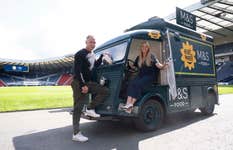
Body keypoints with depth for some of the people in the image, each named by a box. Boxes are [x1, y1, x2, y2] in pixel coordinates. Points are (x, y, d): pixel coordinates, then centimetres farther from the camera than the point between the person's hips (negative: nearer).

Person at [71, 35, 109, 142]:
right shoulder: (80, 54, -11)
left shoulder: (92, 55, 14)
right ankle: (76, 134, 3)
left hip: (89, 82, 8)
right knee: (78, 107, -4)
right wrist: (83, 85, -22)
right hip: (79, 83, -8)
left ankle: (90, 109, 2)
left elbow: (95, 66, 23)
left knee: (105, 91, 0)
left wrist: (101, 57, 12)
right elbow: (77, 71, -18)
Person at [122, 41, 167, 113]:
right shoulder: (138, 58, 17)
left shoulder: (152, 57, 3)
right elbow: (133, 66, 19)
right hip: (140, 75, 4)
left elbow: (158, 65, -10)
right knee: (131, 83, -27)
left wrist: (163, 66, -30)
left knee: (138, 84, -32)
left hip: (149, 76, -4)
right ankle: (128, 103, -38)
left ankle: (131, 104, -33)